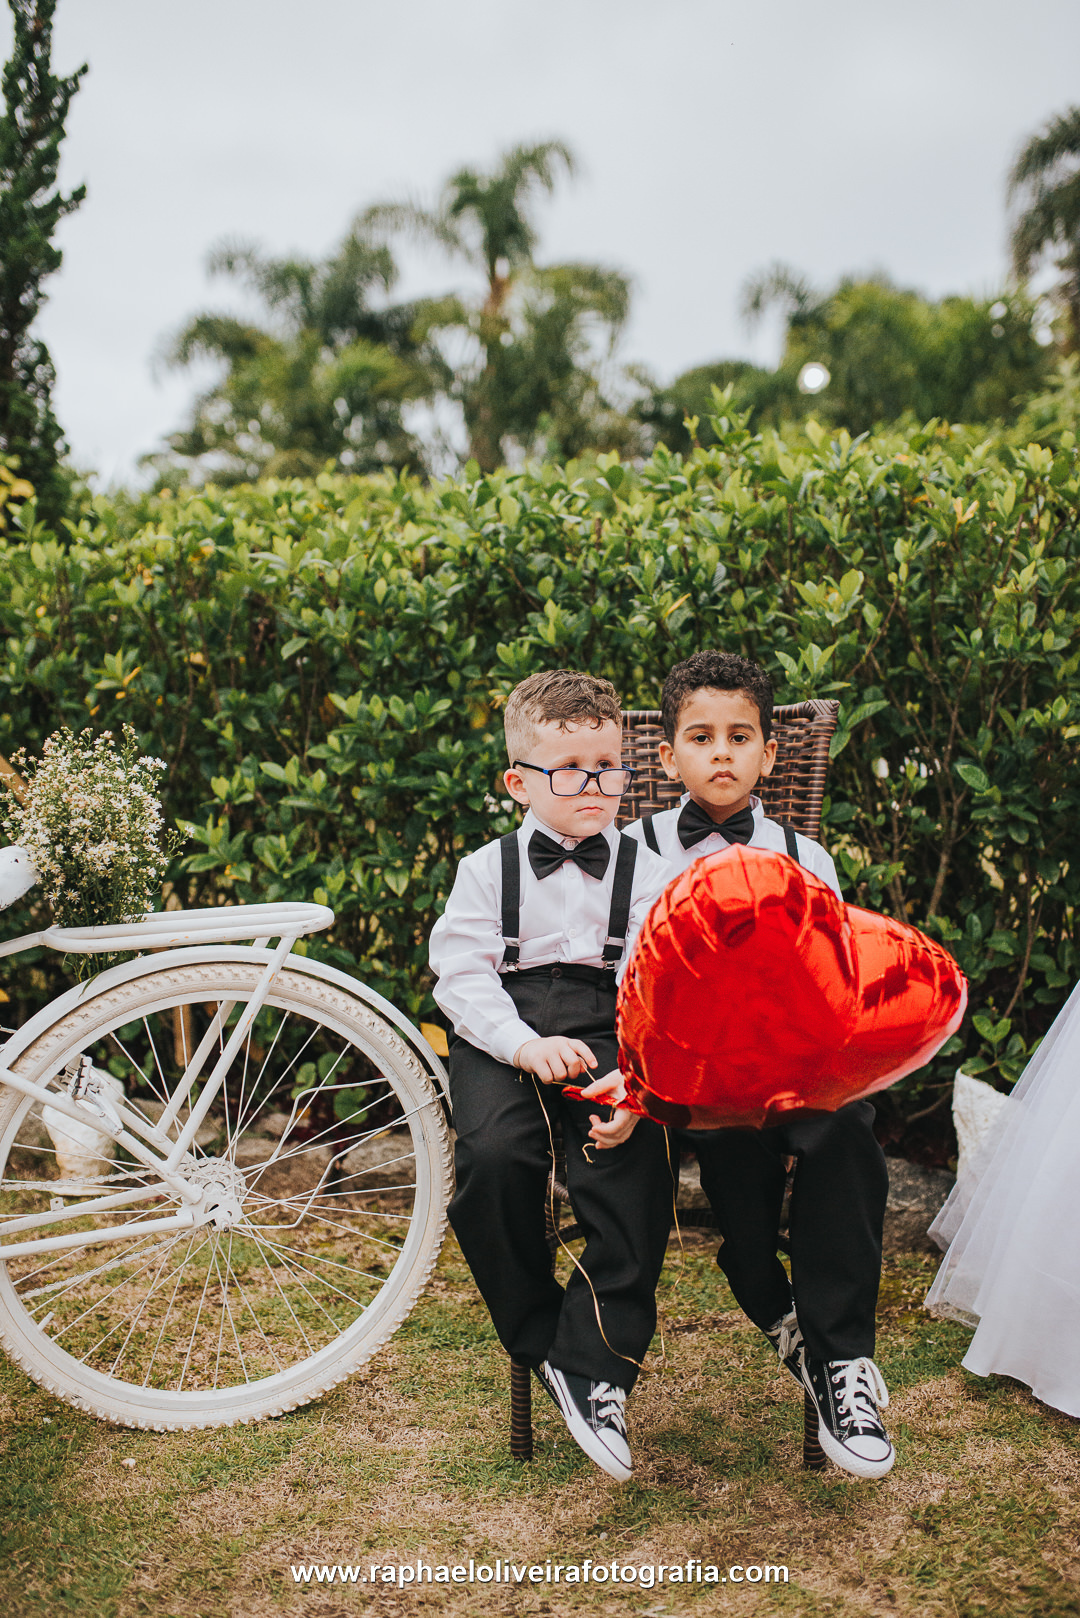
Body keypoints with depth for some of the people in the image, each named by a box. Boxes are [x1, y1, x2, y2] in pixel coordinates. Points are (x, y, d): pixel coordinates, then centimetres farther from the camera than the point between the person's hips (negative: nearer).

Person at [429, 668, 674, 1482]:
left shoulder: (644, 870, 9)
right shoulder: (487, 869, 9)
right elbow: (463, 973, 1)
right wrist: (526, 1045, -17)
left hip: (609, 1035, 0)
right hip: (504, 1036, 0)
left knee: (631, 1162, -28)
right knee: (493, 1154, -28)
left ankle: (598, 1366, -14)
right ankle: (540, 1339, -4)